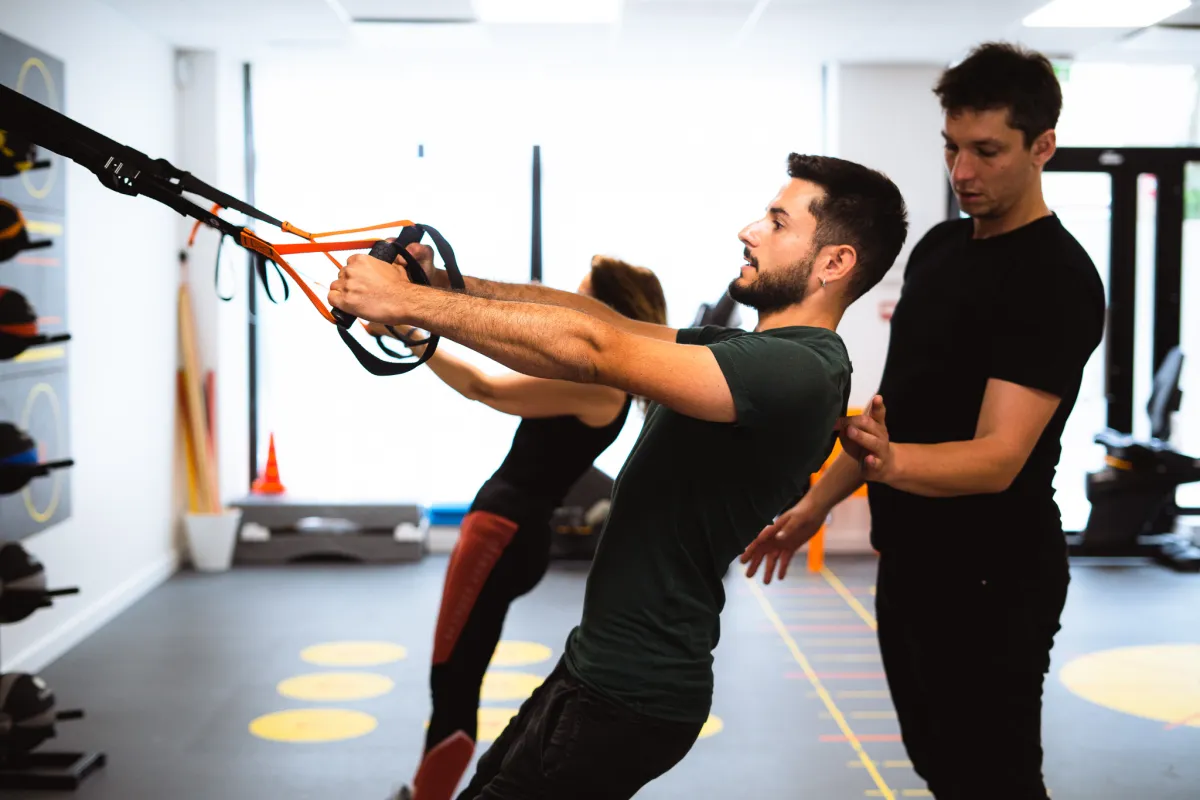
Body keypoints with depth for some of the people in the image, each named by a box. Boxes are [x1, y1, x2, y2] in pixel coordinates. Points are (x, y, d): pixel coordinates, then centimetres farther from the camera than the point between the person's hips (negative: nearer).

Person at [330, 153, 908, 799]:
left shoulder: (800, 370, -21)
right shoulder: (751, 352, 12)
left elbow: (590, 348, -28)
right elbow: (597, 319, 7)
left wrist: (407, 300, -25)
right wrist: (441, 281, -2)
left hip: (632, 696, -10)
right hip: (602, 667, 10)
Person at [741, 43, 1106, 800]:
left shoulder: (1058, 281, -18)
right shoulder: (939, 245, 8)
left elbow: (999, 458, -27)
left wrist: (891, 461, -45)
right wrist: (819, 503, 15)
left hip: (992, 583, -8)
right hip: (911, 562, 8)